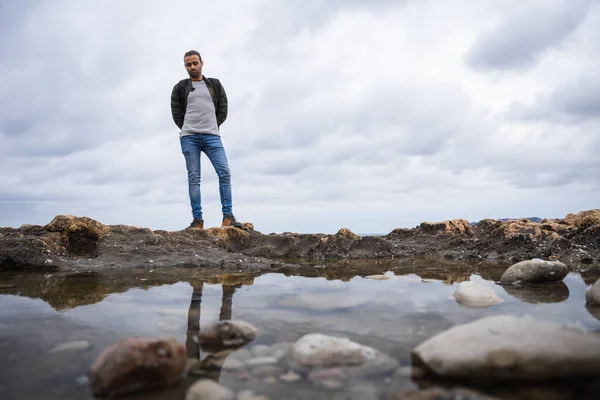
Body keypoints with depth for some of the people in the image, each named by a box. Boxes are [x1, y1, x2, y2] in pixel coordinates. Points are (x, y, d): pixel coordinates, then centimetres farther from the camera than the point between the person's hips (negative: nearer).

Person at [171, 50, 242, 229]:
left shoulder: (215, 84, 15)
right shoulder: (180, 87, 13)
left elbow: (223, 109, 12)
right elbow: (176, 113, 11)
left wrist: (213, 126, 4)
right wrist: (187, 129, 3)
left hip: (212, 136, 0)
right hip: (189, 137, 0)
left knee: (224, 172, -14)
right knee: (194, 178, -3)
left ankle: (228, 216, -12)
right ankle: (197, 220, -1)